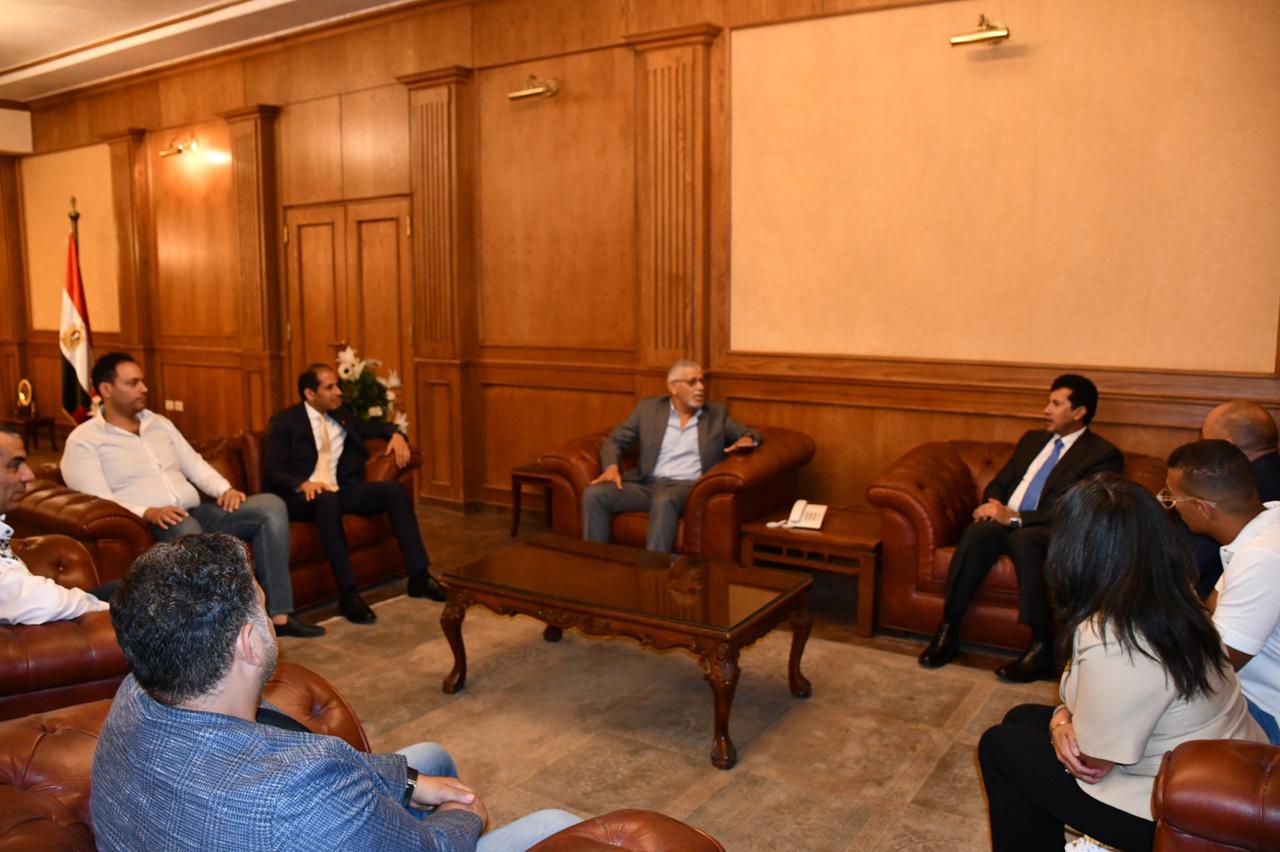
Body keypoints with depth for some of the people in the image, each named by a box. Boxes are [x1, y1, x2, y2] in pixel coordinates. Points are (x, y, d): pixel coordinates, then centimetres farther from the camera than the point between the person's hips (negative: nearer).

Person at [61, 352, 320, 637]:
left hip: (196, 514, 7)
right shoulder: (83, 441, 0)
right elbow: (99, 504, -12)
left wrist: (225, 489, -3)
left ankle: (278, 615, -18)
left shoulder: (159, 423, 20)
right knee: (186, 528, -42)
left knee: (271, 505, -14)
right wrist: (148, 513, -28)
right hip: (145, 527, -6)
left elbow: (195, 465, 17)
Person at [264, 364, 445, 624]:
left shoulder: (341, 415, 17)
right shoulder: (284, 423, 0)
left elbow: (376, 427, 32)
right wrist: (302, 484, -28)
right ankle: (347, 594, -39)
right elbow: (273, 473, -7)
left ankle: (418, 576, -17)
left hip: (340, 491, 6)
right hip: (302, 497, -5)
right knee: (327, 499, -40)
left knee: (393, 489, -18)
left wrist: (396, 435, 8)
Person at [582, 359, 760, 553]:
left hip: (689, 487, -2)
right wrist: (612, 467, -8)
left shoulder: (717, 414, 15)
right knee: (594, 494, -22)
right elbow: (614, 441, 13)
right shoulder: (649, 408, 13)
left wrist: (747, 439, -8)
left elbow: (749, 434, 18)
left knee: (663, 501, -38)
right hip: (647, 484, 2)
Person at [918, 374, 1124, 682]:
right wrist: (993, 508, -2)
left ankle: (1041, 647, -32)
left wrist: (1015, 517, -21)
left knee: (1023, 538, -39)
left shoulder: (1103, 455, 0)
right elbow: (999, 483, 22)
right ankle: (948, 630, -28)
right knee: (977, 530, -30)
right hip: (1005, 522, 5)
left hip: (1052, 533, -5)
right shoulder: (1032, 439, 22)